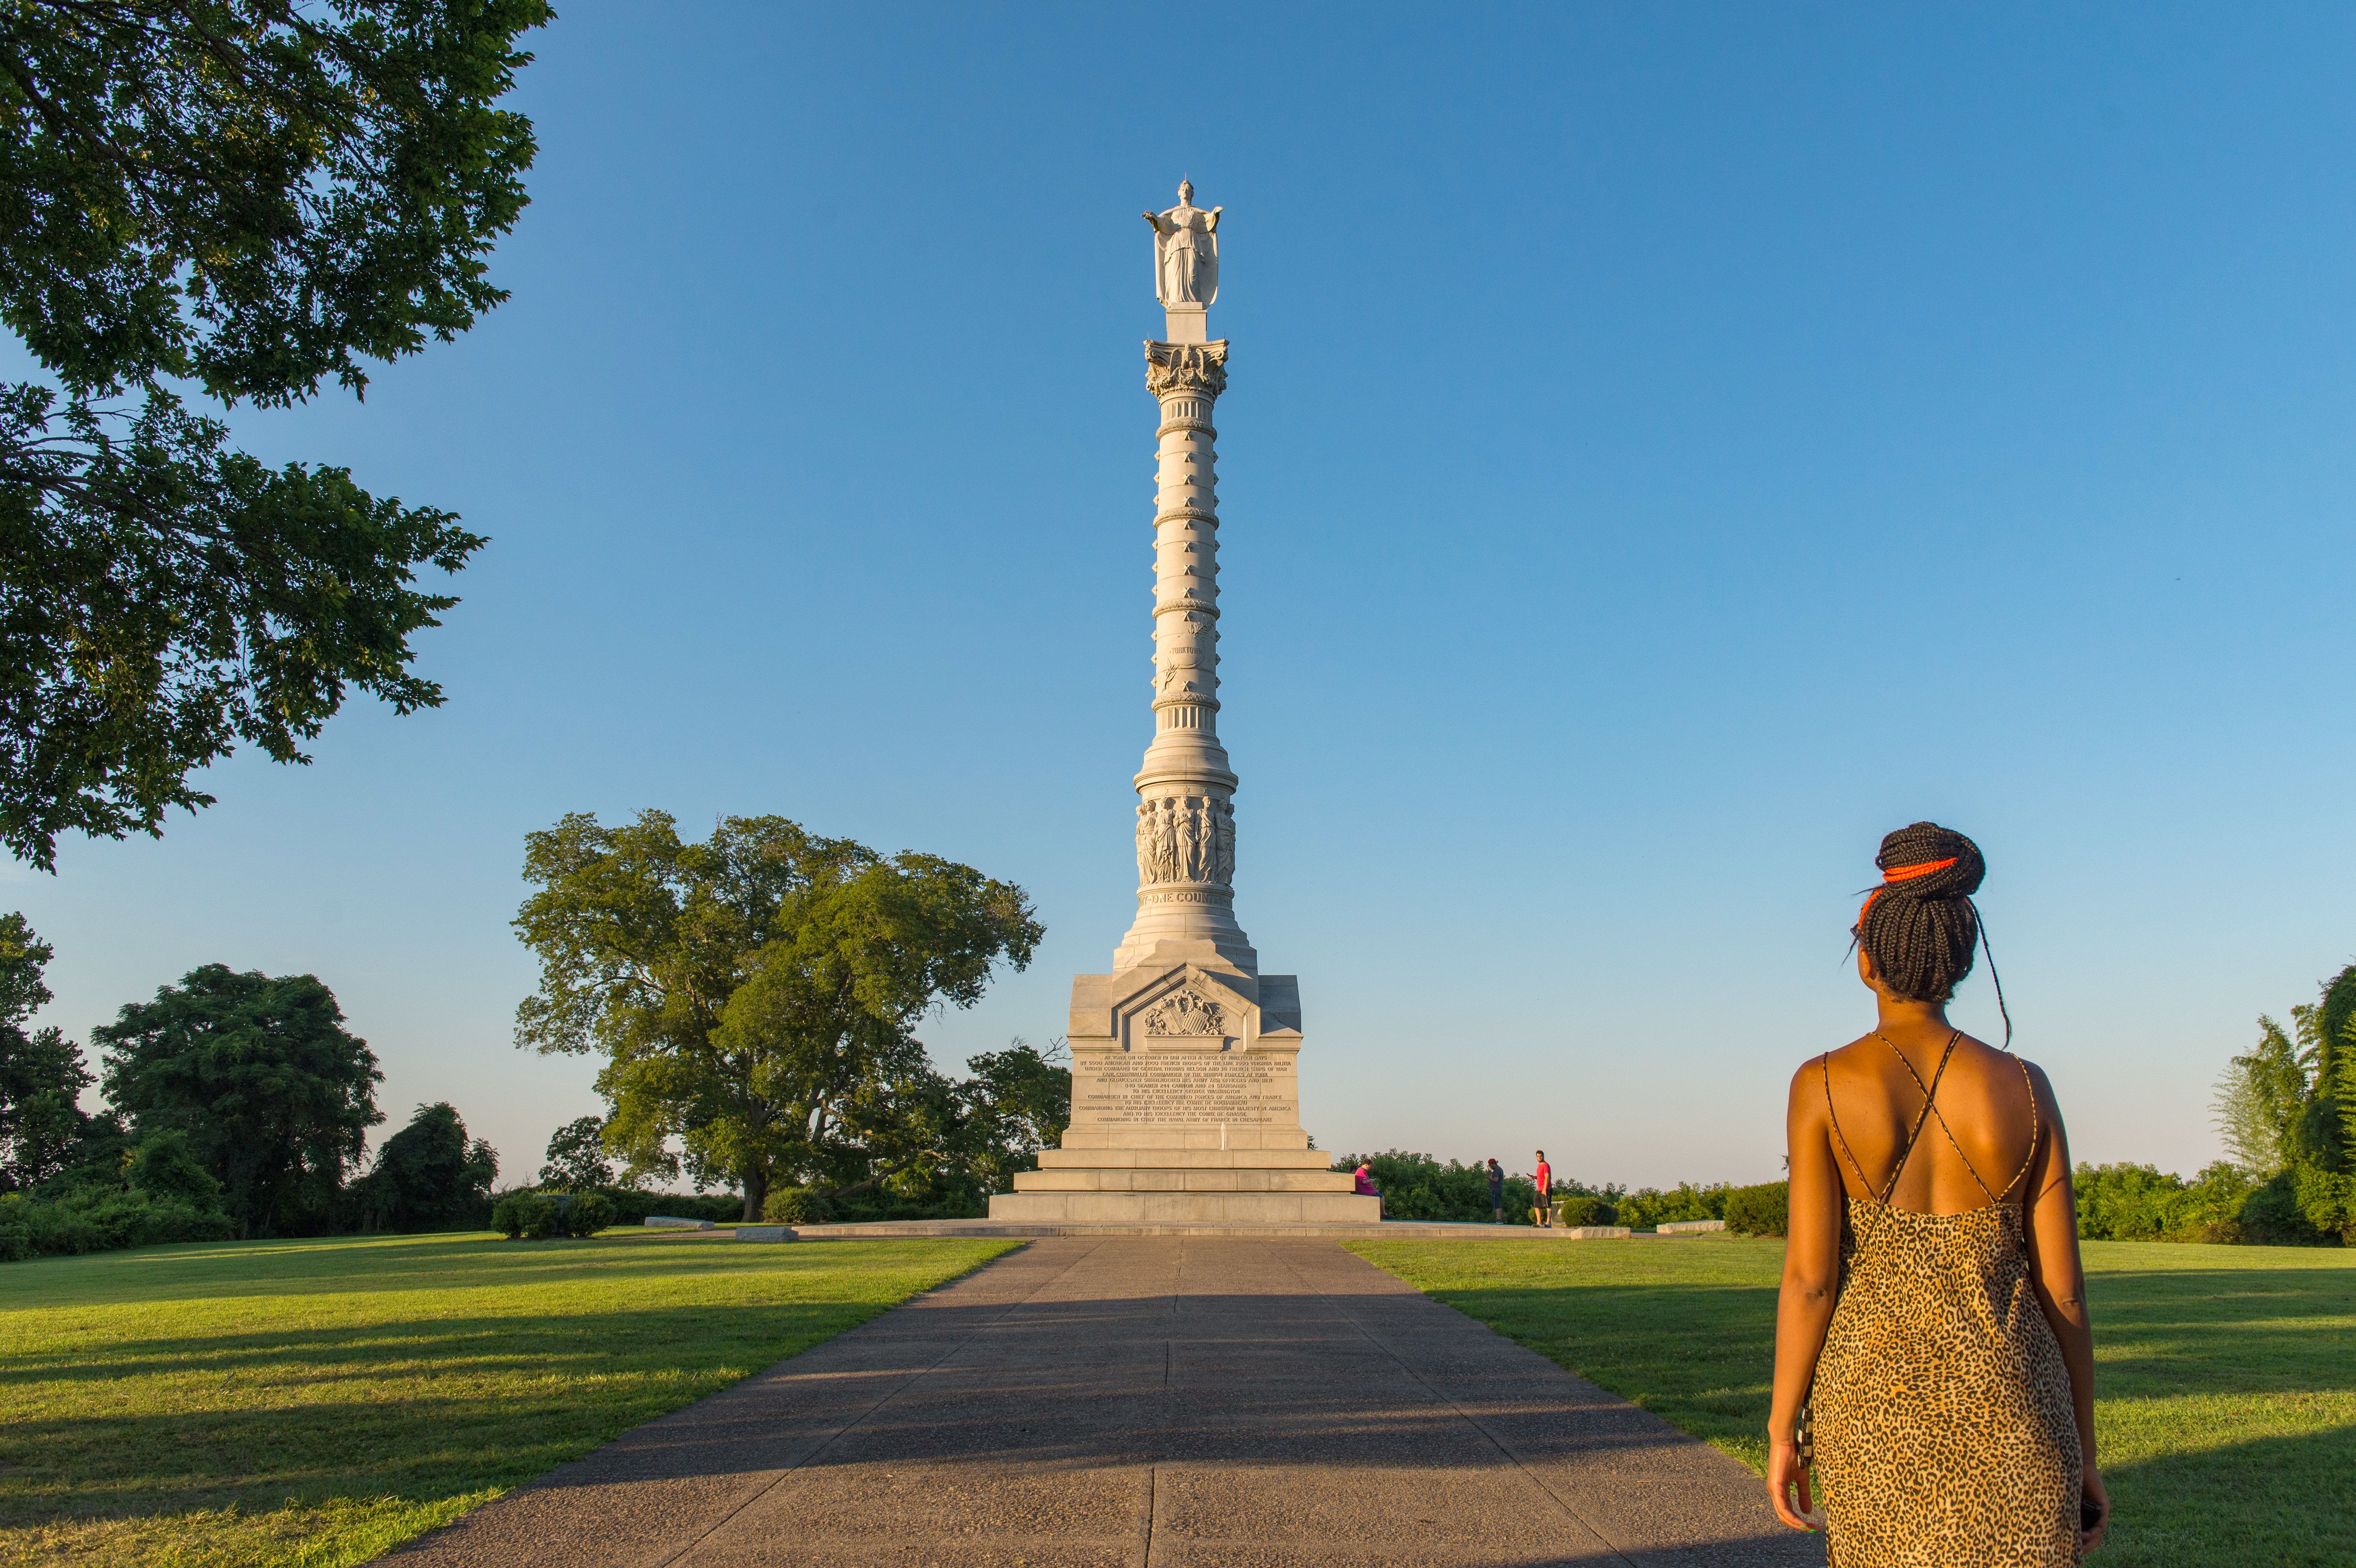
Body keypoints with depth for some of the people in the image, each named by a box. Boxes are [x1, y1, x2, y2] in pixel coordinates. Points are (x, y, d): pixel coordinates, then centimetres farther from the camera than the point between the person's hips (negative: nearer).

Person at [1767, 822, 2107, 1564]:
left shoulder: (1824, 1085, -9)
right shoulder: (2024, 1088, -3)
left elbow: (1809, 1276, -11)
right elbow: (2062, 1289, 0)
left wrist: (1782, 1431, -1)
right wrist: (2083, 1454, 10)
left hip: (1877, 1401, -1)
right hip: (2008, 1413, 1)